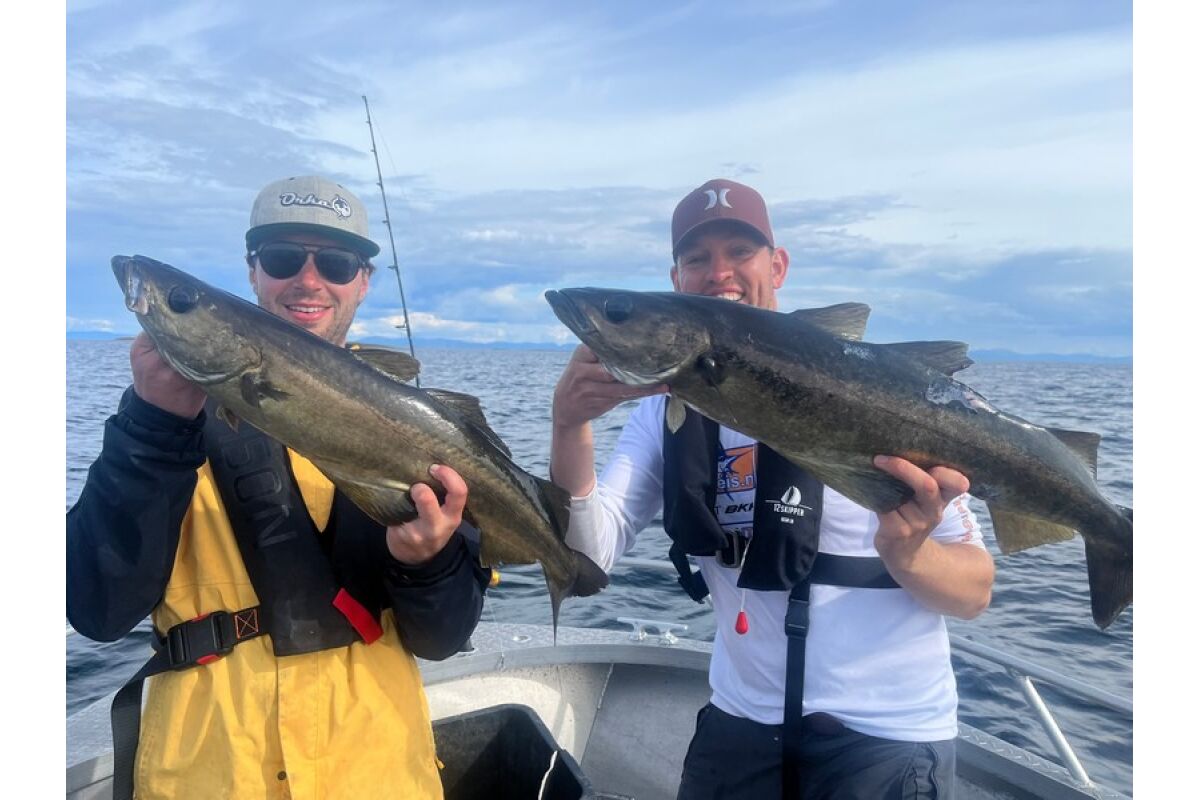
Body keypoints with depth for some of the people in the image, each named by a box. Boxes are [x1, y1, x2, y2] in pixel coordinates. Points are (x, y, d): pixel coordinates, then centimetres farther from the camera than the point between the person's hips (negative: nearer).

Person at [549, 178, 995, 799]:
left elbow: (975, 592, -12)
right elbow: (590, 551, -13)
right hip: (739, 722, 4)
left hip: (887, 734, -3)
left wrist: (907, 554, -33)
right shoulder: (668, 404, -2)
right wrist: (571, 421, -28)